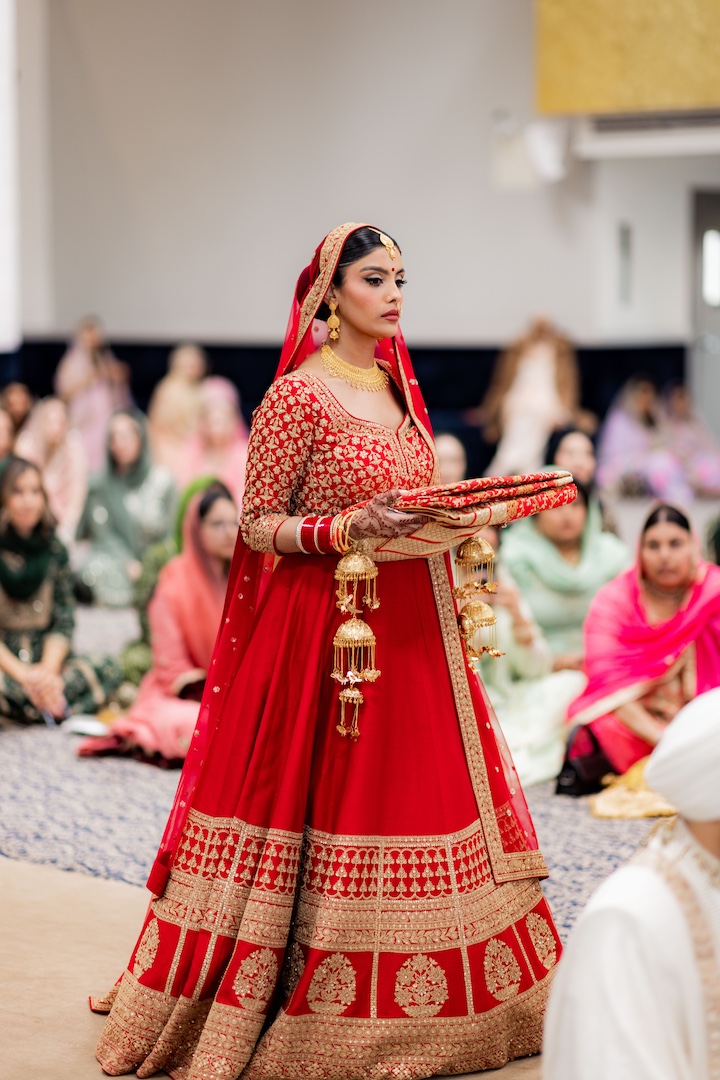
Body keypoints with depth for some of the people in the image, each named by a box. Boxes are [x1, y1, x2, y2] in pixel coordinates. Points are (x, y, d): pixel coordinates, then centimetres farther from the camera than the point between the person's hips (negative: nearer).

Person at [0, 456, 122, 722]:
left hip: (43, 662, 5)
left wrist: (48, 668, -13)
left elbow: (64, 621, 6)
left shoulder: (54, 550, 10)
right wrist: (22, 673, -20)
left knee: (109, 668, -22)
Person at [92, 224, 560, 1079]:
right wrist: (348, 529, -22)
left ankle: (404, 1004, 18)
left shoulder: (398, 388, 13)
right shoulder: (298, 395, -9)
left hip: (410, 624, 7)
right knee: (322, 799, -3)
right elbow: (258, 525, -9)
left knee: (417, 781, 8)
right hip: (323, 623, -7)